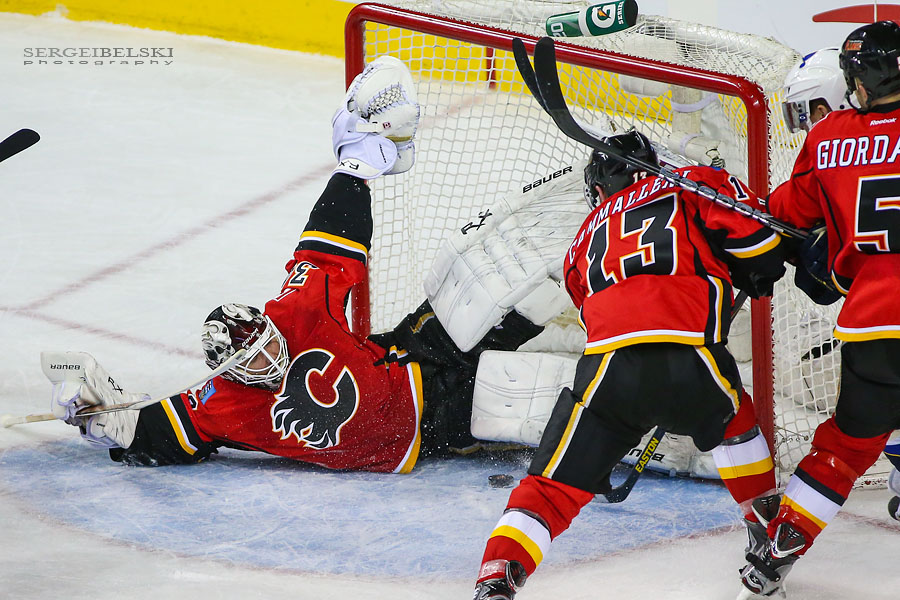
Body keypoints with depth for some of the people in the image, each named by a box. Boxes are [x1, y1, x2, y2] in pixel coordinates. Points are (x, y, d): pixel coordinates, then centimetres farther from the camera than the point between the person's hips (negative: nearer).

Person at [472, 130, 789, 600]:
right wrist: (759, 274, 26)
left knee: (553, 486, 7)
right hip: (689, 361, -1)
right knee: (733, 421, 33)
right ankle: (769, 539, 40)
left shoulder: (586, 236, 33)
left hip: (606, 366, 1)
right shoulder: (693, 185, 22)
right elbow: (753, 231, 7)